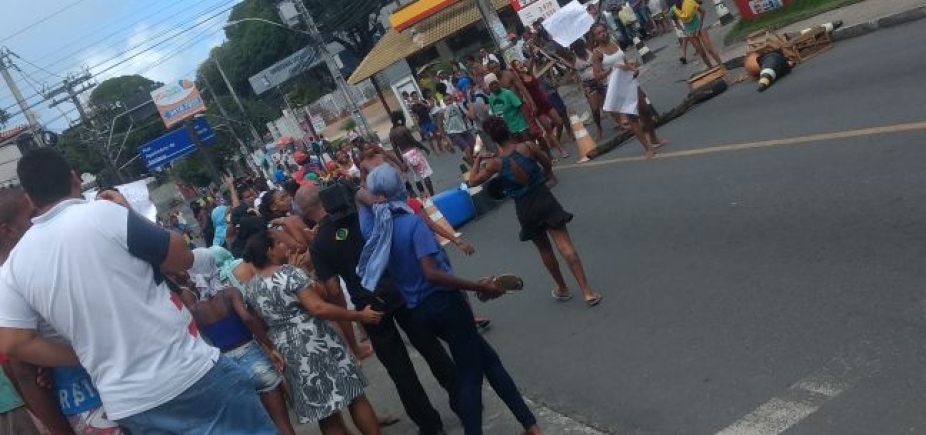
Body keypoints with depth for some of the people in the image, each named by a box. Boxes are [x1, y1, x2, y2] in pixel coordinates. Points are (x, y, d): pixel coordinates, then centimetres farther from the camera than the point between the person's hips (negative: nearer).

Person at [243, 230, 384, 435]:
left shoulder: (250, 288, 8)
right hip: (316, 342, -6)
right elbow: (318, 308, -21)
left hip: (289, 352, 6)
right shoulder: (289, 272, -13)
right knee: (354, 396, 8)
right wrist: (359, 316, -17)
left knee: (325, 414, 12)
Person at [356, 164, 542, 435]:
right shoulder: (412, 222, -17)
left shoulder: (373, 226, 1)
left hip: (419, 311, 7)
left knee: (485, 357, 15)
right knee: (470, 375, 4)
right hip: (445, 303, -6)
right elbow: (432, 273, -25)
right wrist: (477, 287, -23)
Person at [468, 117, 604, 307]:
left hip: (525, 209, 1)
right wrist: (548, 175, 29)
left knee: (545, 250, 21)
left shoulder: (495, 163, -9)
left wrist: (478, 160, 14)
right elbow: (548, 164, 7)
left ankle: (562, 289, 35)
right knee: (565, 246, -4)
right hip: (544, 199, 0)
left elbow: (473, 181, 1)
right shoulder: (527, 147, -9)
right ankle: (587, 292, -7)